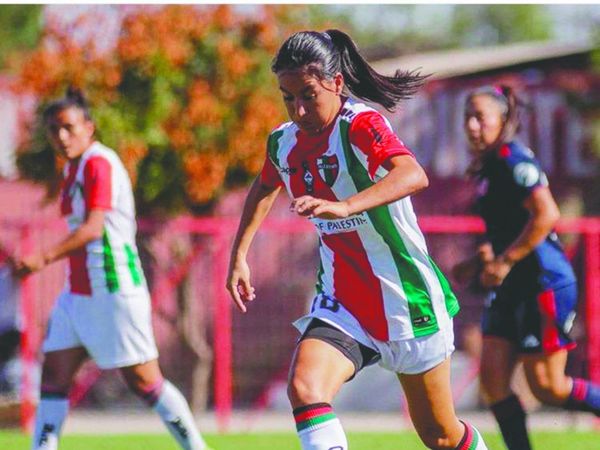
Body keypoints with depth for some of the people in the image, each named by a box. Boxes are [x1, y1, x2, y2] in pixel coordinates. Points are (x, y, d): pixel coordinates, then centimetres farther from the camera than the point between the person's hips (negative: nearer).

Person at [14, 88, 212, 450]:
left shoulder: (99, 163, -14)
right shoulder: (74, 166, 14)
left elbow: (92, 228, -25)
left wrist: (45, 258, -35)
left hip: (114, 289, -9)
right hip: (78, 291, 9)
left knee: (143, 380, -3)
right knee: (55, 374, 0)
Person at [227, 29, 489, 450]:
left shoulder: (361, 125, -19)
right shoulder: (284, 143, 2)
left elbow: (414, 176, -40)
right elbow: (264, 189, 27)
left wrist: (344, 207, -53)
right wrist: (239, 254, 20)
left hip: (406, 299, -5)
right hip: (341, 304, 5)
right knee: (304, 388, -26)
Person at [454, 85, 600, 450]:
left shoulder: (513, 158, -12)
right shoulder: (488, 167, 15)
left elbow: (546, 215, -23)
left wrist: (504, 261, -20)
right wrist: (483, 259, 12)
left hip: (544, 284, -9)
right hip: (511, 288, 9)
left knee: (547, 386, -6)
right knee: (493, 378, -2)